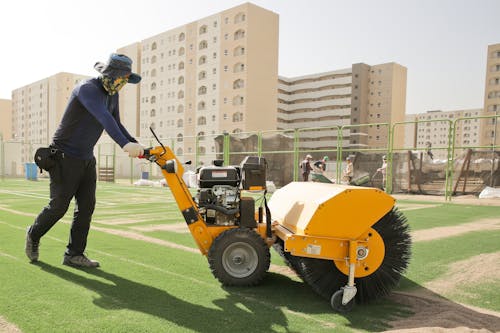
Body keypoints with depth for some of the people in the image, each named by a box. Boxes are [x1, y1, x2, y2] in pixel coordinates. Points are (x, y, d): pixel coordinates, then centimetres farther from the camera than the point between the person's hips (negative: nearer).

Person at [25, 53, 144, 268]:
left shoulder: (112, 94, 5)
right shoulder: (87, 88, -22)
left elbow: (116, 124, 11)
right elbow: (104, 118, -40)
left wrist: (137, 146, -5)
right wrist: (124, 144, -54)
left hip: (86, 159, 8)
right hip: (65, 157, -7)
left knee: (87, 206, 2)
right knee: (59, 206, 1)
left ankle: (74, 254, 12)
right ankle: (33, 235, 31)